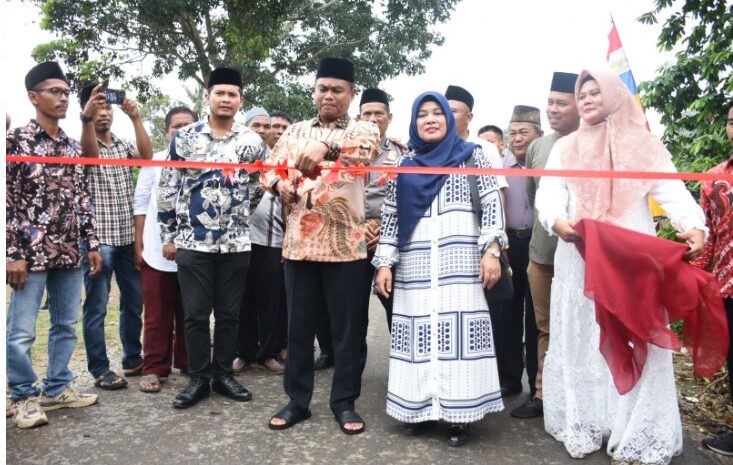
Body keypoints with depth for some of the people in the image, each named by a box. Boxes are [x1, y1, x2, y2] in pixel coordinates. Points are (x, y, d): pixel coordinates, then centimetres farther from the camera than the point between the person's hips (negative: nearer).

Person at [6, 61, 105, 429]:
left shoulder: (73, 146, 11)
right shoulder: (16, 140, -5)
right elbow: (6, 201, -10)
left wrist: (91, 243, 9)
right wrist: (13, 254, -14)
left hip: (70, 253, 6)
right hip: (31, 253, -6)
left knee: (66, 326, 13)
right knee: (21, 332, 1)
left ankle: (56, 389, 27)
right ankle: (24, 397, 18)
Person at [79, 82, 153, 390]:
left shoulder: (124, 144, 12)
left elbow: (147, 156, -7)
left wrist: (136, 118, -13)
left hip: (128, 236, 6)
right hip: (98, 238, -5)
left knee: (133, 302, 13)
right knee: (97, 307, 1)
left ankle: (133, 360, 27)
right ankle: (100, 370, 11)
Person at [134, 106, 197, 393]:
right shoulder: (154, 160, 7)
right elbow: (141, 204, 6)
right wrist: (138, 244, 1)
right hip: (156, 250, 0)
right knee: (158, 314, 5)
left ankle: (188, 363, 22)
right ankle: (154, 368, 14)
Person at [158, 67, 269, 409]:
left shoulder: (252, 141, 4)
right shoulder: (185, 138, 1)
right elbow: (167, 189, 3)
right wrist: (168, 236, 2)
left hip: (236, 242, 1)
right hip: (192, 241, -1)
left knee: (229, 313, 9)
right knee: (196, 314, 5)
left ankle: (223, 374, 23)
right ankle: (198, 378, 18)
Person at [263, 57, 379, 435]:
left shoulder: (364, 130, 6)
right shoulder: (295, 131, 15)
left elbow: (365, 149, -18)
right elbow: (271, 174, 8)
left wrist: (326, 148, -36)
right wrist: (305, 193, -10)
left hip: (346, 244, -2)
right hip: (299, 243, 3)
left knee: (346, 327, 5)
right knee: (299, 325, 9)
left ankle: (344, 401, 19)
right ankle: (297, 400, 22)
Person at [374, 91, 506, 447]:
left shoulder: (471, 155, 10)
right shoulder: (404, 166, 15)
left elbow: (491, 203, 3)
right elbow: (391, 217, 12)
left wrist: (491, 249, -8)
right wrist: (384, 262, 6)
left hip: (461, 265, -2)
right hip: (415, 268, 2)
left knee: (457, 330, -5)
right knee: (419, 333, 1)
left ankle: (458, 413, 5)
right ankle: (419, 407, 13)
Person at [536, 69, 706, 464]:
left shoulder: (644, 145, 9)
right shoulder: (565, 148, 12)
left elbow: (672, 190, -3)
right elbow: (548, 193, -2)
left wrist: (694, 226, -23)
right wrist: (557, 220, -24)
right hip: (580, 262, 1)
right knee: (581, 343, 5)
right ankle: (583, 426, 16)